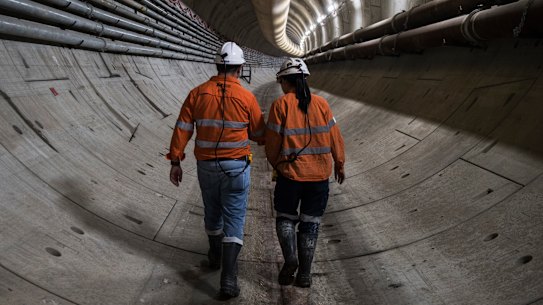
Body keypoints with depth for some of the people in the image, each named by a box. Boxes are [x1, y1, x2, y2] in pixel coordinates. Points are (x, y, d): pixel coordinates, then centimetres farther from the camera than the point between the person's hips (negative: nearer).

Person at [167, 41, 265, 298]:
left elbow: (182, 130, -4)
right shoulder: (246, 97, -9)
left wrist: (175, 162, 4)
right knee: (234, 220, 4)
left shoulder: (197, 93, -3)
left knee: (212, 212, 24)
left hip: (206, 166, 3)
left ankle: (215, 256, 45)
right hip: (236, 167, -3)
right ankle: (228, 279, -2)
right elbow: (259, 135, 0)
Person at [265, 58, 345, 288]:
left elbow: (272, 141, -6)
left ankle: (290, 258, -3)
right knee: (310, 222, 12)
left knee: (285, 217, 17)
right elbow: (334, 137, 3)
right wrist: (339, 164, 15)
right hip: (319, 174, 2)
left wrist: (275, 164, 12)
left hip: (290, 173, -2)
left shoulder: (280, 104, -7)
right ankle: (304, 274, 14)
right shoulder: (321, 103, 0)